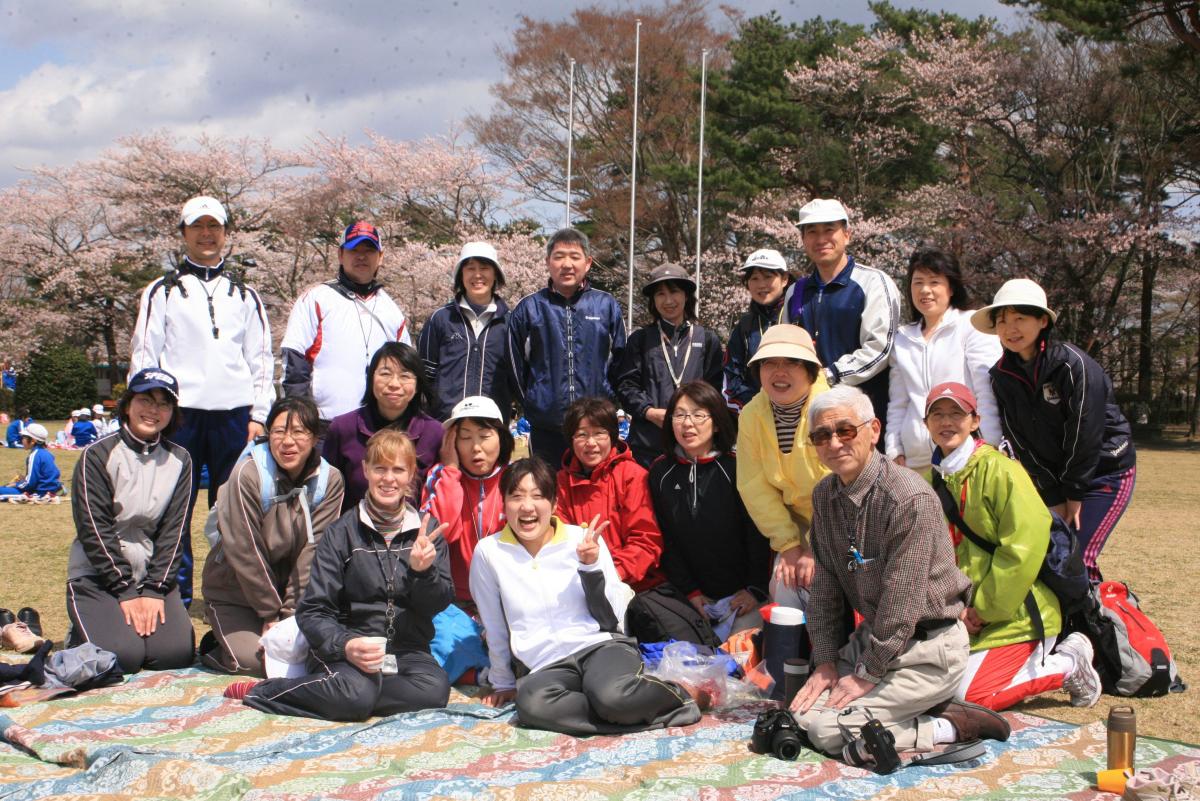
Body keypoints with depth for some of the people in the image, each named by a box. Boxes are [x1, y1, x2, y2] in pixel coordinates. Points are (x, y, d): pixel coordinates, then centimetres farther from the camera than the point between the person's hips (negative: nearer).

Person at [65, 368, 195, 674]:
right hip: (97, 578, -3)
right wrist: (126, 591, -15)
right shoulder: (97, 456, -7)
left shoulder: (178, 461, 5)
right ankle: (79, 636, 10)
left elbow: (173, 530, 0)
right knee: (122, 657, -23)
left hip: (155, 577, 3)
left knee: (176, 654, -18)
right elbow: (94, 530, -12)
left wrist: (154, 589, -11)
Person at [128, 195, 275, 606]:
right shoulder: (162, 291, 10)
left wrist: (258, 414, 4)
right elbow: (143, 355, 6)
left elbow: (261, 359, 14)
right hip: (179, 414, -2)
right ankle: (177, 597, 5)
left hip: (234, 414, 2)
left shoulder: (244, 294, 16)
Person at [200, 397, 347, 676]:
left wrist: (291, 613, -17)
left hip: (295, 592, 3)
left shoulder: (329, 480, -8)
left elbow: (313, 550, -12)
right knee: (255, 659, -22)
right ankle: (215, 647, 10)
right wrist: (270, 614, -15)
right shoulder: (248, 475, -19)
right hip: (234, 592, -3)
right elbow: (245, 553, -17)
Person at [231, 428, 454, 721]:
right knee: (357, 694, -36)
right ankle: (260, 692, -13)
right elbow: (313, 611, -4)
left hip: (408, 649, 3)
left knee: (435, 689, -31)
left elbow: (439, 604, 4)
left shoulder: (426, 533, 7)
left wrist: (423, 571, -18)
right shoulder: (343, 532, 0)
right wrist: (344, 645, -24)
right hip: (347, 649, -3)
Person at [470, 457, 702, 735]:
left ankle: (674, 694, -7)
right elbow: (494, 628, 13)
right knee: (531, 704, -36)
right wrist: (503, 683, 18)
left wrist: (592, 566, -9)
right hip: (547, 667, 1)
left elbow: (612, 619, 3)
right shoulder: (488, 552, 2)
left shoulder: (583, 540, 3)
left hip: (602, 645, -1)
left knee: (613, 696, -37)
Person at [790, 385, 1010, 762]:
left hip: (927, 648, -8)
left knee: (824, 728, -18)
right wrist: (825, 659, 1)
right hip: (872, 633, 9)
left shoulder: (910, 499, -22)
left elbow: (903, 601, -22)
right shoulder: (825, 495, 4)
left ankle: (952, 727, -7)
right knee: (804, 711, -5)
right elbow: (825, 587, 9)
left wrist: (868, 673, -16)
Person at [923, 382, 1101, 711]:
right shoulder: (936, 480, 9)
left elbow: (1026, 544, -21)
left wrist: (986, 608, -16)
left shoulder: (998, 469, -15)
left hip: (1016, 616, -8)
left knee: (969, 696, -17)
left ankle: (1067, 665, 5)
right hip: (967, 614, 8)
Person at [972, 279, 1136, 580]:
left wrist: (1074, 494, -13)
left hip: (1104, 472, -5)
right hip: (1053, 477, 5)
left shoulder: (1075, 365, -21)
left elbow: (1084, 434, -18)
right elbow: (1021, 442, -4)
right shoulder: (1002, 375, -4)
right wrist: (1055, 500, -7)